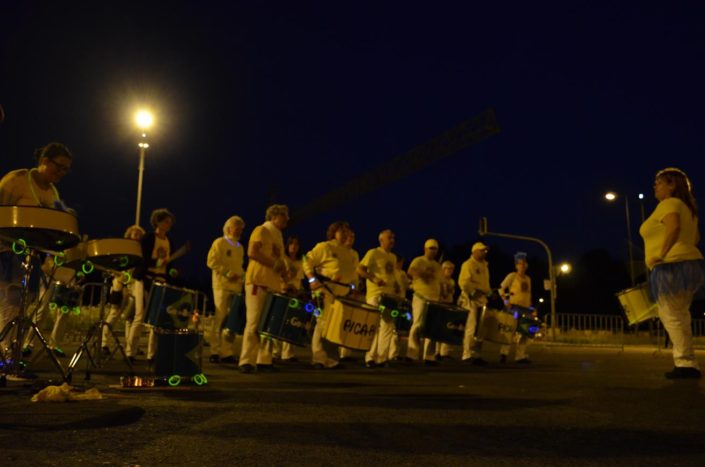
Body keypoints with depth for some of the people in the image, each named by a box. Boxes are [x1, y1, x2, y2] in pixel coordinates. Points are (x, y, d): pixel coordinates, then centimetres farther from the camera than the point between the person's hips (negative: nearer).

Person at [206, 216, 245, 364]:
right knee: (220, 318, -7)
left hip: (236, 287, 6)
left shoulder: (240, 247, 20)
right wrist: (227, 273, -17)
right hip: (222, 285, -6)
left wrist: (242, 276, 5)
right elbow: (211, 262, -9)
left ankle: (229, 352, 6)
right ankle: (215, 352, -2)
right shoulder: (219, 243, 1)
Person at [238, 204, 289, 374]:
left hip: (273, 284, 8)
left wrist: (285, 281, 9)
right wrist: (274, 264, -17)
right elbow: (252, 252, -17)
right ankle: (246, 361, -6)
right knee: (254, 322, -9)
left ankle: (264, 360, 10)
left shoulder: (278, 237, 22)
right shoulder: (261, 230, -2)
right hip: (258, 282, -8)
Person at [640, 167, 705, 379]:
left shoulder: (668, 204, -10)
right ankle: (684, 361, 20)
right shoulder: (686, 208, 21)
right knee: (677, 317, 17)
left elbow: (673, 227, -29)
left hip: (672, 267, -10)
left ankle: (687, 364, -8)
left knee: (672, 316, -7)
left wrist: (661, 255, -25)